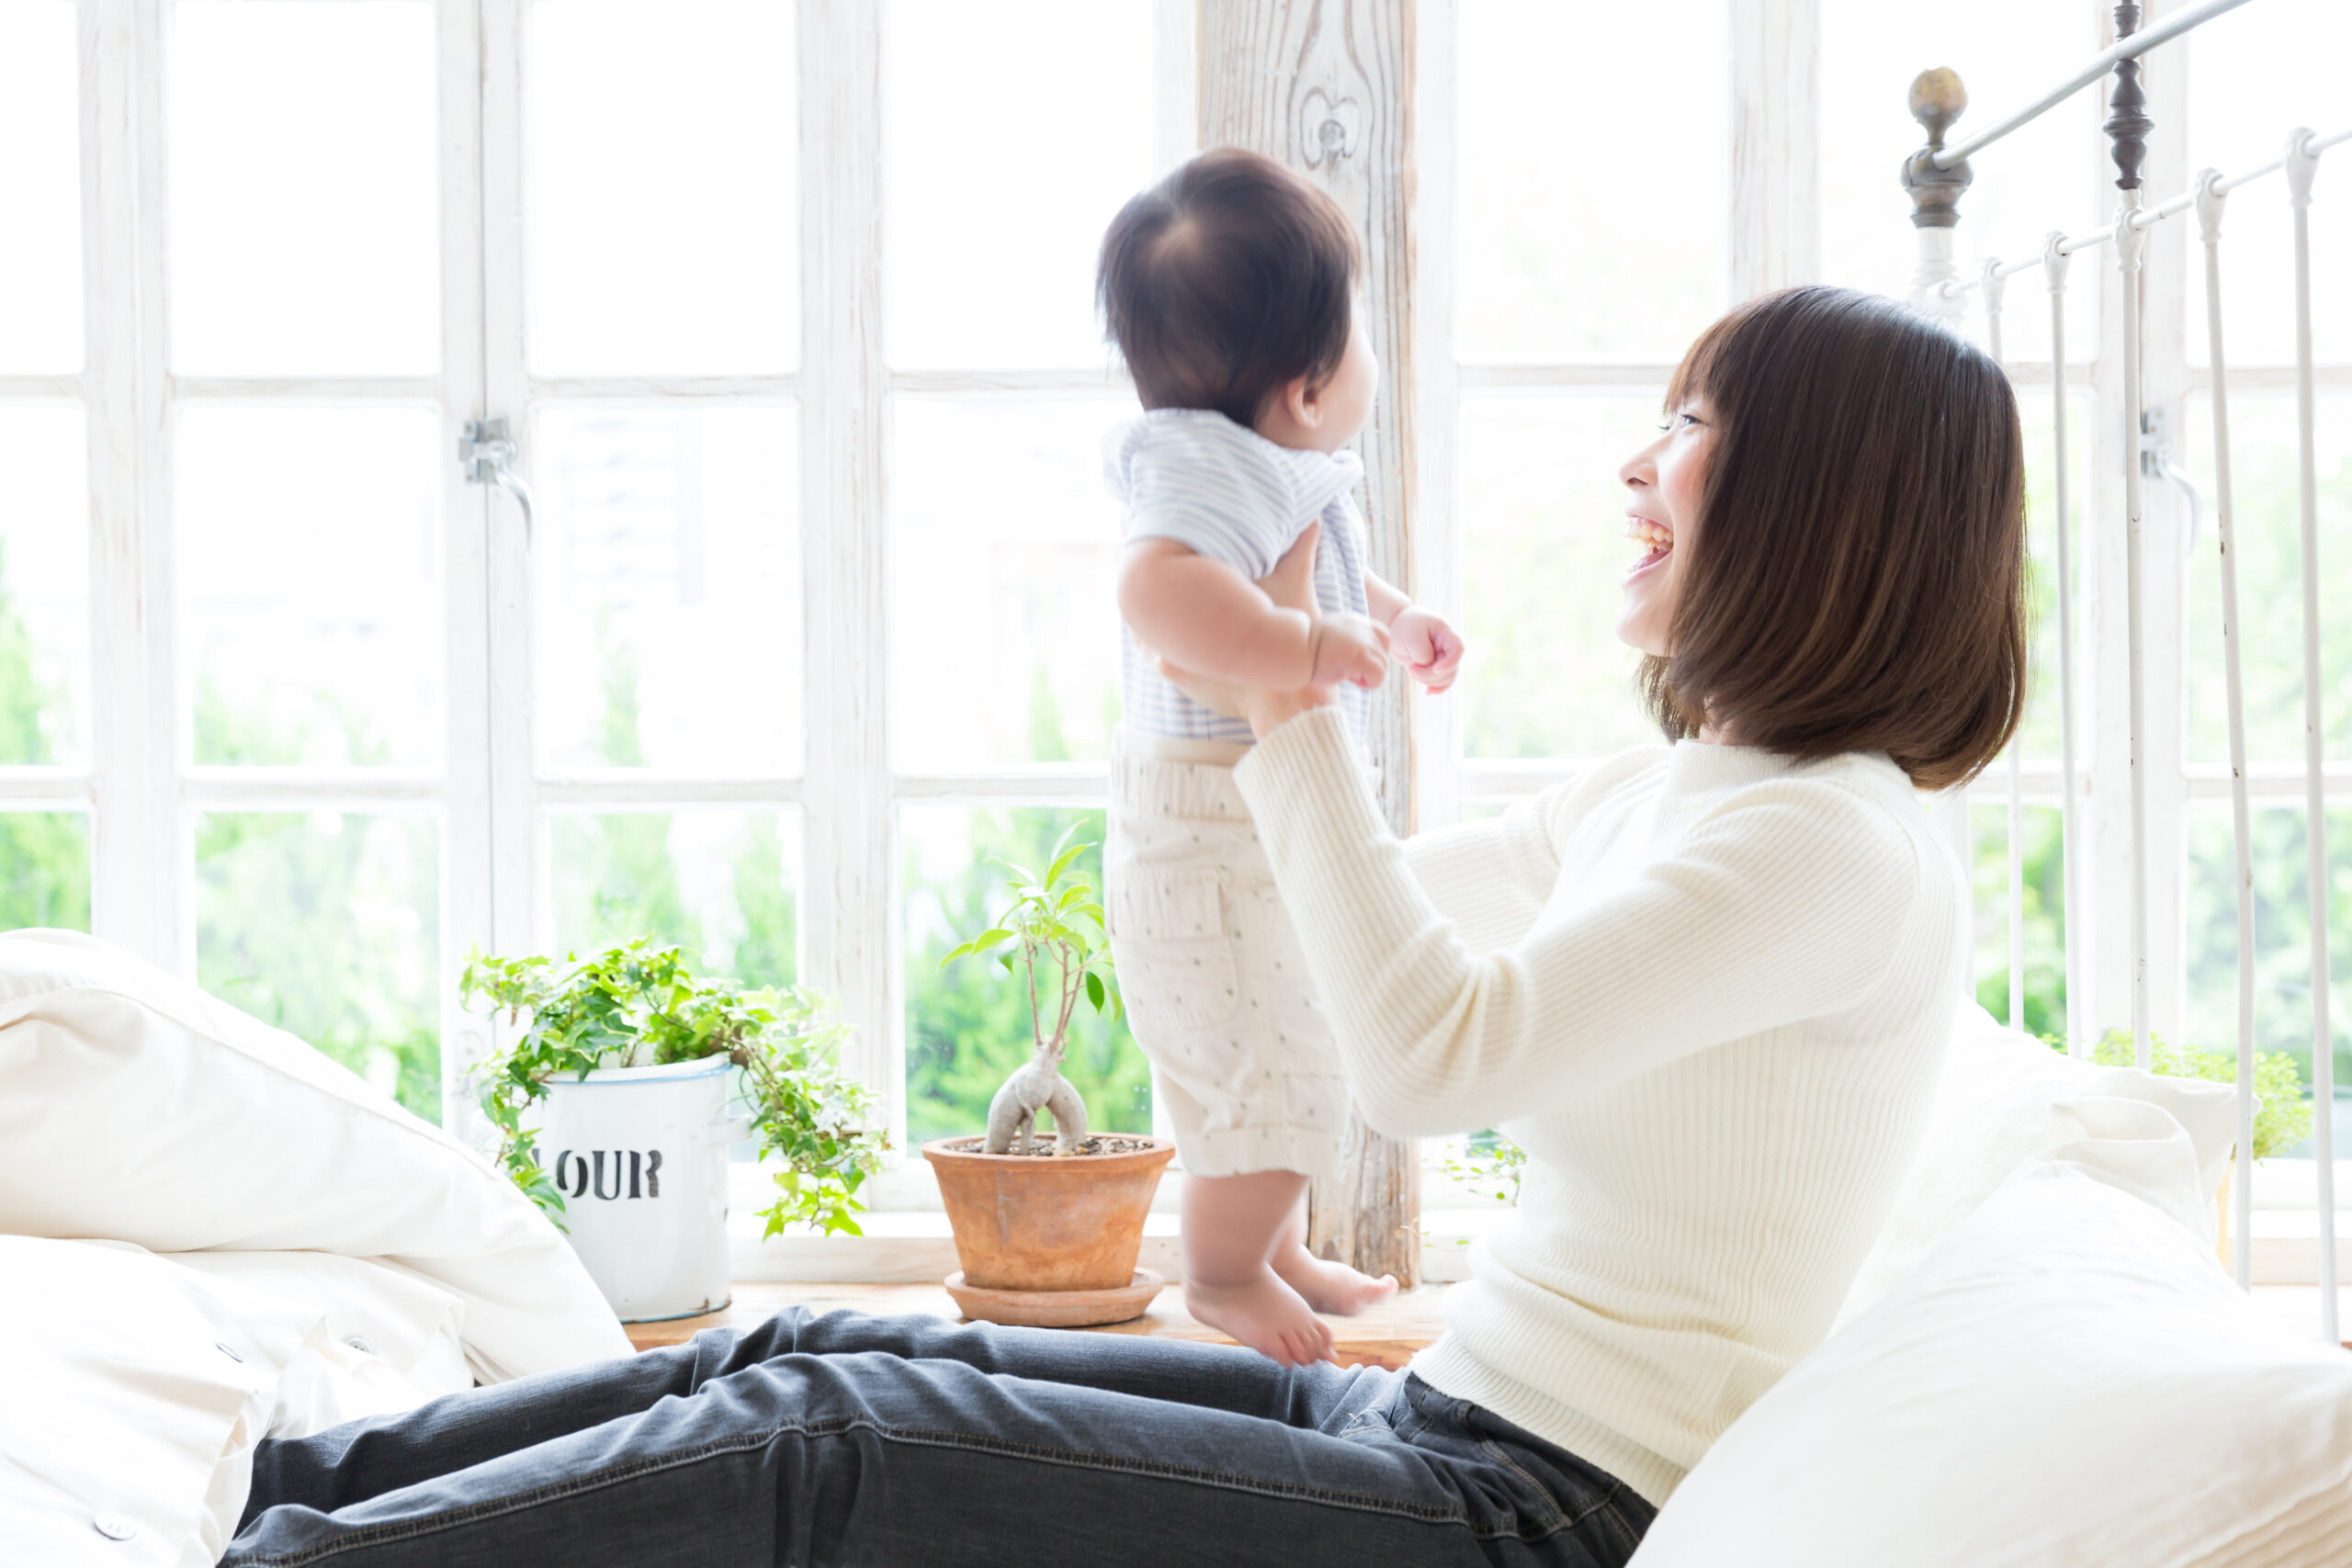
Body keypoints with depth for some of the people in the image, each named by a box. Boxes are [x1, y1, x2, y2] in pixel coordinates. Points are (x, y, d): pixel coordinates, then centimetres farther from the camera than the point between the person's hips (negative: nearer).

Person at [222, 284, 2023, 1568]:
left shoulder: (1838, 844, -17)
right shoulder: (1661, 792, 13)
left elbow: (1431, 1054, -26)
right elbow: (1382, 921, 28)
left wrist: (1300, 714, -17)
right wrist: (1260, 693, 17)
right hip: (1439, 1411, 9)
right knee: (817, 1358, 1)